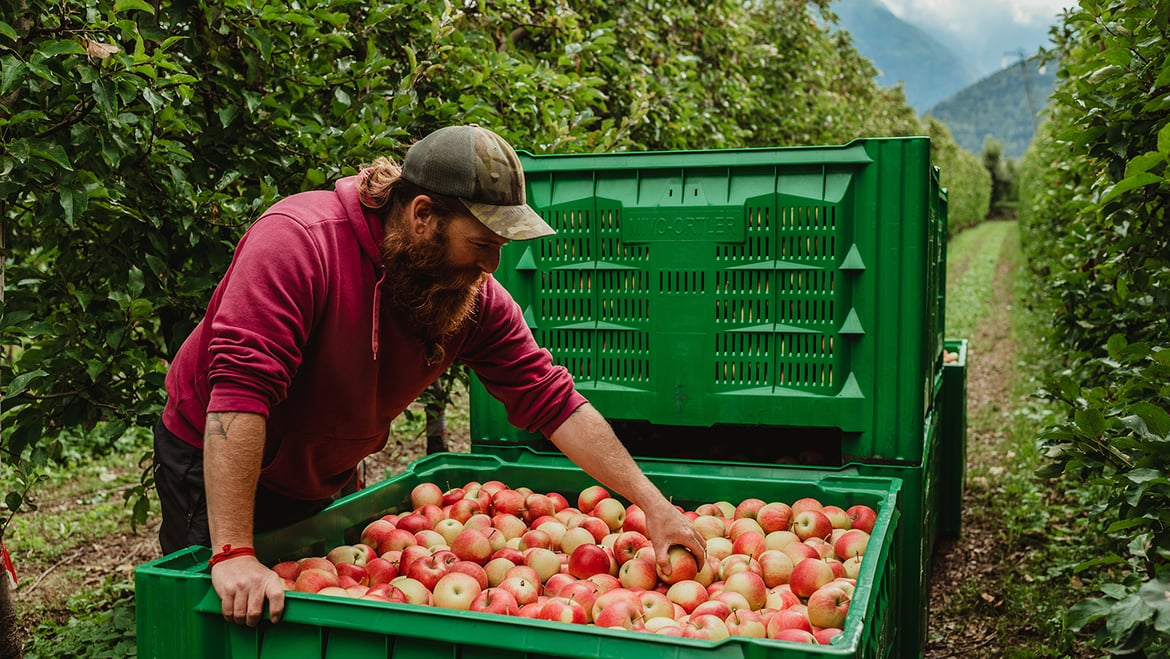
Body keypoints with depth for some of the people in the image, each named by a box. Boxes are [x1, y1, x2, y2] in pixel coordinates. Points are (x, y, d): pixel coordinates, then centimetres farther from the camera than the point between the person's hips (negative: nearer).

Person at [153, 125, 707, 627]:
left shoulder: (474, 296, -15)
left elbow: (552, 401, -13)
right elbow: (239, 388, -39)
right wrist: (233, 555, -43)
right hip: (217, 471, -4)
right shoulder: (298, 240, -32)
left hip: (323, 483, 5)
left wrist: (653, 505, -17)